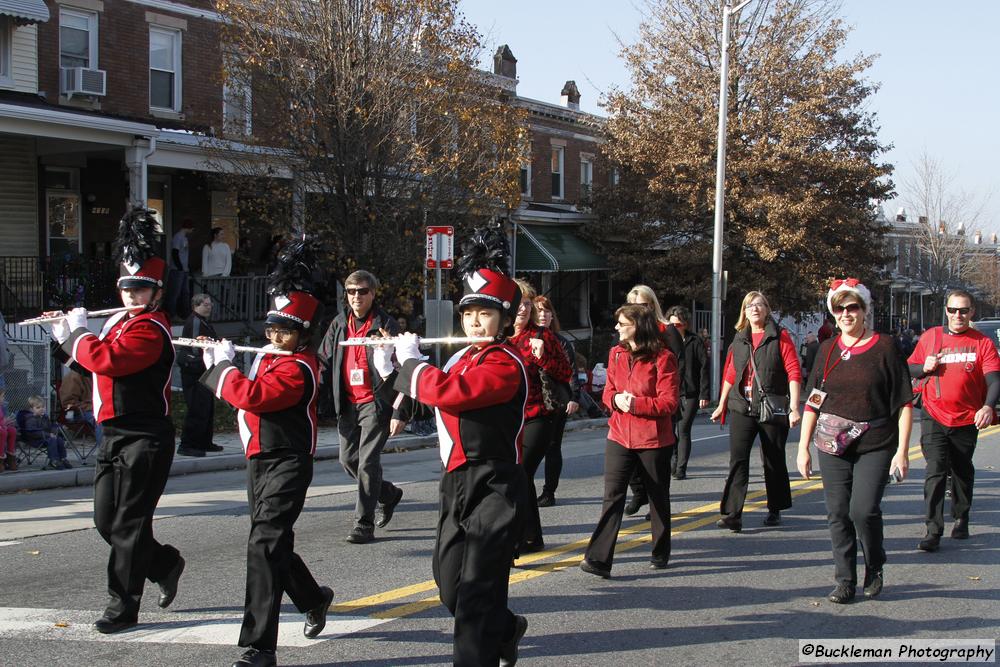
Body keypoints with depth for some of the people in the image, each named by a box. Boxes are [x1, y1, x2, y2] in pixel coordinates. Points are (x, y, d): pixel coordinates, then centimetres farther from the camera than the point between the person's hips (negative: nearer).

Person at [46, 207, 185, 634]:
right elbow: (96, 365, 23)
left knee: (129, 523, -4)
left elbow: (107, 359, -28)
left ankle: (122, 607, 4)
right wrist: (67, 340, 8)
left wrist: (78, 332, -10)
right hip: (115, 435, 9)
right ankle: (165, 564, 31)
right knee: (106, 521, 12)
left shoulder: (149, 329, -15)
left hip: (145, 439, -9)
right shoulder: (122, 322, 16)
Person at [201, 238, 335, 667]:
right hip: (259, 460, 10)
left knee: (265, 546, -16)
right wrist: (218, 366, 8)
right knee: (272, 544, 20)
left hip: (287, 464, -10)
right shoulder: (269, 357, 13)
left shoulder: (299, 368, -18)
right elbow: (248, 398, 22)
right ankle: (314, 599, 45)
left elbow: (253, 396, -29)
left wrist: (223, 365, -13)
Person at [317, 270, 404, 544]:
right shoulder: (339, 324, 10)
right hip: (348, 404, 6)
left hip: (375, 403, -6)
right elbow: (324, 362, 14)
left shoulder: (385, 324, -6)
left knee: (367, 461, -8)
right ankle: (388, 494, 34)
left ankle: (364, 524, -1)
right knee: (348, 459, 10)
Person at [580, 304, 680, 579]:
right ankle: (599, 558, -14)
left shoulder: (662, 358, -11)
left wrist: (635, 403, -21)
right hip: (619, 437, 4)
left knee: (658, 497, 13)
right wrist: (616, 399, -9)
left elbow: (669, 402, -14)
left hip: (654, 440, -4)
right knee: (612, 496, -7)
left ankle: (661, 552, 30)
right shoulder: (616, 353, 8)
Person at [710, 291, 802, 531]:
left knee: (774, 462, 10)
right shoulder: (739, 340, 10)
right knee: (737, 460, -9)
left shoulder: (780, 337, -3)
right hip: (741, 408, 3)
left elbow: (794, 372, -7)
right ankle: (733, 514, -12)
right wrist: (722, 405, 19)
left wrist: (794, 408, -14)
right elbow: (730, 374, 18)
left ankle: (775, 509, 26)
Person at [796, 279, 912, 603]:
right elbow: (812, 402, 13)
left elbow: (904, 403, -2)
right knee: (838, 513, 3)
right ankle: (845, 581, 14)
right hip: (833, 446, 4)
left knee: (864, 509, -13)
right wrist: (803, 448, 8)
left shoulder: (884, 347, -2)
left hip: (875, 445, -4)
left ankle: (875, 566, 14)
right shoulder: (828, 349, 9)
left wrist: (902, 450, -7)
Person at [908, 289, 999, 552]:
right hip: (934, 418, 0)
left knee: (962, 472, 15)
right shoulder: (930, 337, 4)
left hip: (967, 420, 0)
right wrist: (924, 367, -9)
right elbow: (909, 368, 14)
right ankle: (933, 531, -13)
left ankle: (961, 519, 36)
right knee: (935, 470, -11)